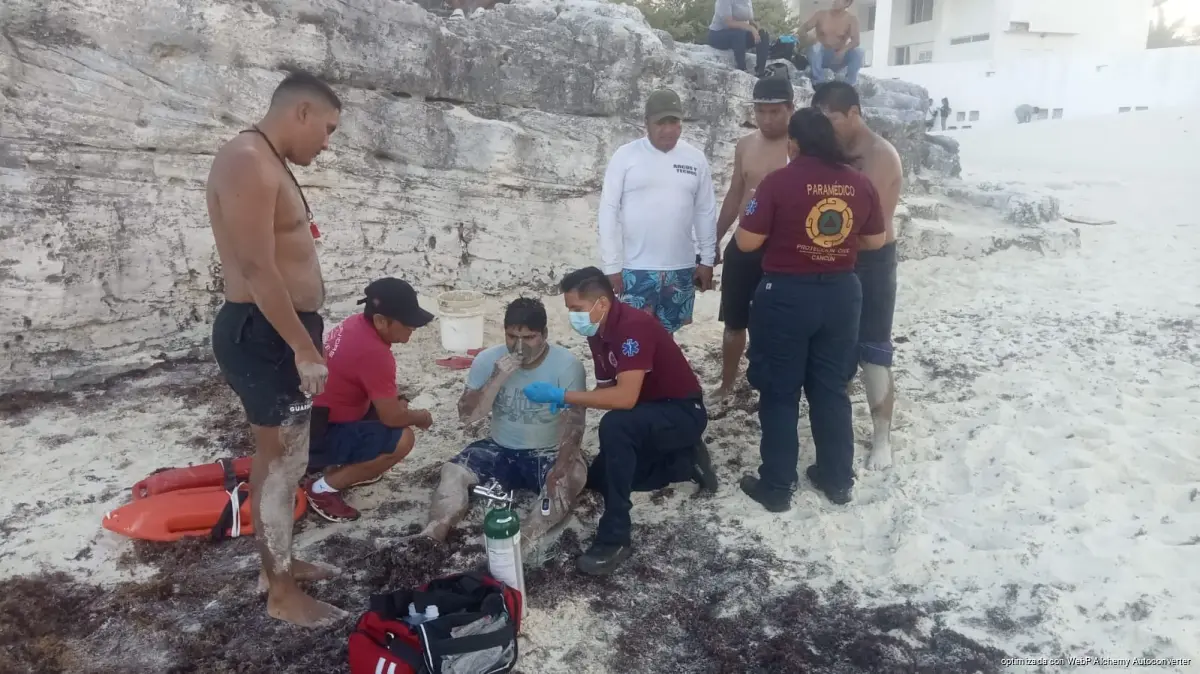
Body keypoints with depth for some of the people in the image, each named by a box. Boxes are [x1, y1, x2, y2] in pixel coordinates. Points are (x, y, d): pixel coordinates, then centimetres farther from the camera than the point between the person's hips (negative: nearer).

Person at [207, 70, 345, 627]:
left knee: (277, 456, 18)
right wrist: (304, 348, -22)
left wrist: (303, 340, 19)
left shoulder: (269, 164, 15)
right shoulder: (248, 163, -19)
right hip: (264, 334, -11)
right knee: (284, 459, -2)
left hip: (278, 331, 11)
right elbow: (257, 270, -25)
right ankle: (282, 592, 11)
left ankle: (278, 561, 33)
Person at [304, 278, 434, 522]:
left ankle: (343, 467, 18)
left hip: (310, 421, 10)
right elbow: (392, 417, -21)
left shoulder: (356, 323, 0)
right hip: (316, 438, -10)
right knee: (401, 439, -20)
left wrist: (395, 402, 5)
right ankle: (324, 487, -7)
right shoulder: (373, 352, -27)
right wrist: (420, 416, -1)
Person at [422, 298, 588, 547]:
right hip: (500, 449, 3)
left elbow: (574, 424, -20)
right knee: (452, 472, -19)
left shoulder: (567, 365, -15)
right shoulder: (488, 359, -7)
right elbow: (467, 417, -10)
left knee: (568, 480, -34)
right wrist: (496, 379, -24)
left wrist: (560, 468, -35)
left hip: (550, 452, -3)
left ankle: (521, 540, -51)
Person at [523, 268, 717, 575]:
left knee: (615, 426, -36)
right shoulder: (598, 332, -1)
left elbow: (625, 397, -39)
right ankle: (686, 462, 22)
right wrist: (570, 404, -13)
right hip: (650, 413, 10)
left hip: (684, 412, -10)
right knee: (597, 478, 12)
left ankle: (616, 538, -25)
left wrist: (562, 395, -34)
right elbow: (606, 388, 5)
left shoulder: (634, 327, -29)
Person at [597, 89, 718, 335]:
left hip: (681, 269, 3)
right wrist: (612, 265, -8)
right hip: (635, 269, -3)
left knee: (667, 336, 12)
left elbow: (706, 212, 11)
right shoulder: (625, 156, -4)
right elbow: (609, 211, -5)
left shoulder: (696, 159, 5)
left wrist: (707, 260, 9)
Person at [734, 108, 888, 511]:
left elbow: (747, 242, -11)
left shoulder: (779, 181, -12)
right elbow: (876, 240, 11)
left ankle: (776, 487, 14)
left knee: (779, 392, 6)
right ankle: (837, 480, 26)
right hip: (841, 292, 5)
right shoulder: (860, 183, 2)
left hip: (786, 294, -4)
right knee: (832, 389, 16)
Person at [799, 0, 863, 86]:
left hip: (839, 58, 0)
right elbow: (803, 29, -6)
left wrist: (843, 50, -39)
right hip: (822, 57, 0)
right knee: (815, 47, -32)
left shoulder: (852, 19, -6)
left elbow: (855, 41, -18)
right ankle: (818, 83, -23)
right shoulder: (821, 14, -2)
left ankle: (849, 86, -13)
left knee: (858, 51, -26)